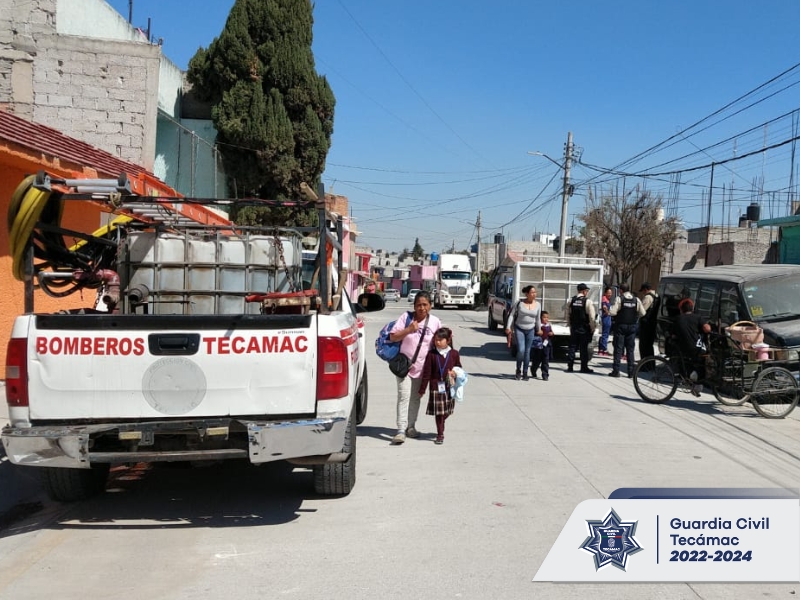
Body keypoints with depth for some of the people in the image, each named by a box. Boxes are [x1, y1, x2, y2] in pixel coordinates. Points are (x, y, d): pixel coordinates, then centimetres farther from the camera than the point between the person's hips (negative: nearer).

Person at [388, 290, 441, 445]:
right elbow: (393, 337, -12)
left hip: (422, 367, 3)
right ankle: (401, 430, -12)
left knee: (415, 397, 14)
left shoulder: (435, 322, -2)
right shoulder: (406, 318, -8)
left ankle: (411, 426, 28)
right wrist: (408, 330, -26)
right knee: (404, 396, -10)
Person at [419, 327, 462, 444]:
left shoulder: (454, 354, 1)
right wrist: (422, 389, -2)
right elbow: (426, 373, -3)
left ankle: (440, 431, 36)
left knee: (446, 412, 10)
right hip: (436, 387, -2)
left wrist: (455, 373, -9)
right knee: (438, 412, -2)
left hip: (449, 387, 2)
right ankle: (440, 435, 10)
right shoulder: (431, 354, -4)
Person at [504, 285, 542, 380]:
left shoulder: (537, 305, 2)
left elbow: (538, 319, 13)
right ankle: (518, 370, 8)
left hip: (530, 330, 3)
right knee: (521, 350, -14)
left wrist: (539, 330, 18)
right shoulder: (519, 302, -6)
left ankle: (525, 373, 16)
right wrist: (508, 327, -9)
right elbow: (512, 315, -1)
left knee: (527, 352, 5)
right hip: (519, 329, -3)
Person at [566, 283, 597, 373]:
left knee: (572, 346, 9)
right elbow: (592, 317, -13)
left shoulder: (571, 301, 2)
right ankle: (584, 367, 10)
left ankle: (570, 366, 9)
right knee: (583, 348, 4)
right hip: (584, 329, -4)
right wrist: (593, 328, -3)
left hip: (573, 328, 4)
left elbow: (568, 315, 7)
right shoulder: (588, 301, -11)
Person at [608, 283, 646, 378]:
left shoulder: (619, 299, -10)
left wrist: (609, 309, 3)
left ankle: (616, 371, 3)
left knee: (618, 349, 3)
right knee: (630, 350, 10)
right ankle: (631, 373, 10)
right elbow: (642, 313, 0)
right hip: (632, 326, 3)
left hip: (620, 326, -3)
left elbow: (613, 312, -18)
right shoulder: (637, 300, 1)